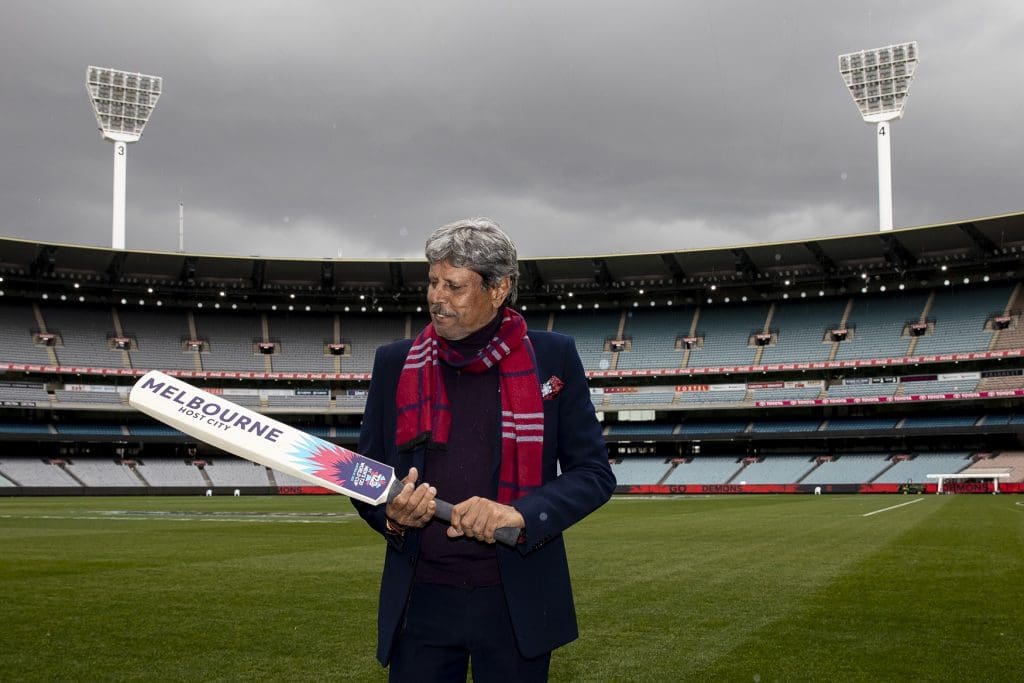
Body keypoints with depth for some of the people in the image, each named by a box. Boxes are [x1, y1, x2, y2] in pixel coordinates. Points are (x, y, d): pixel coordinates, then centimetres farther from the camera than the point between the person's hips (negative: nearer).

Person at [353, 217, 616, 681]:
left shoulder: (553, 358, -2)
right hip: (421, 600, 1)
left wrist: (522, 513, -18)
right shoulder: (395, 362, 3)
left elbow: (595, 473, -2)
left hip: (518, 601, -1)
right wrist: (390, 515, -13)